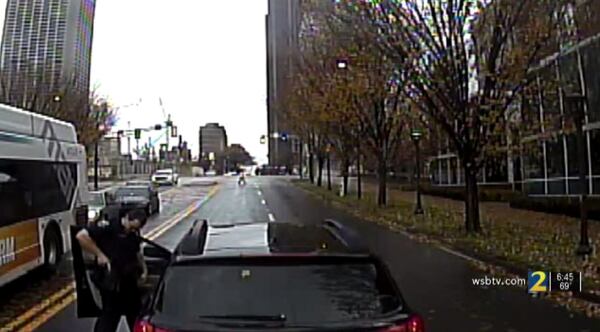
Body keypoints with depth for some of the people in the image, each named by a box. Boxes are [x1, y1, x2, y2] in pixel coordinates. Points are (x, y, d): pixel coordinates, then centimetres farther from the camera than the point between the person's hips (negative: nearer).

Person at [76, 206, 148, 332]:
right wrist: (99, 254, -22)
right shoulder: (108, 225, -19)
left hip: (129, 279, 7)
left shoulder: (134, 232, 4)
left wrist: (144, 268, 5)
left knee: (136, 311, 20)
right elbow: (81, 236, -23)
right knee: (110, 313, -1)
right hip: (110, 280, -7)